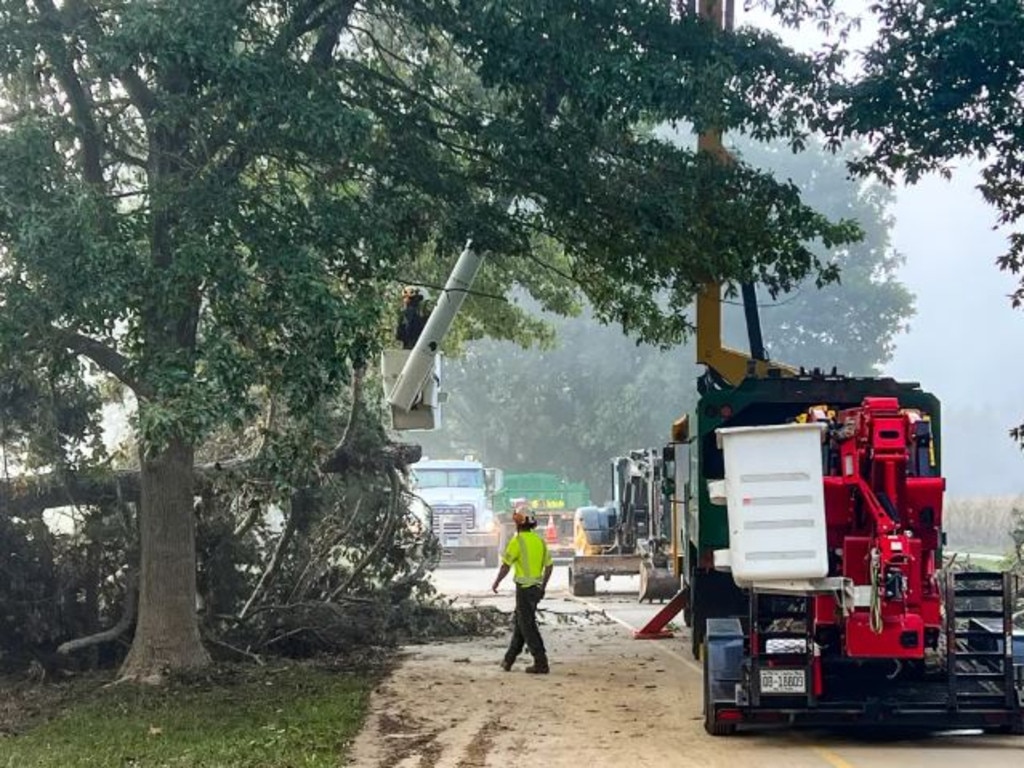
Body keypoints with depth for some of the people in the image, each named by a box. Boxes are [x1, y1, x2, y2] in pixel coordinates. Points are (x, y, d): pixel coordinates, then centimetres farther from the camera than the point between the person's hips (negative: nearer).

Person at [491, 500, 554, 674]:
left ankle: (541, 664, -6)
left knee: (528, 627, -3)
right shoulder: (539, 540, 8)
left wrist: (496, 583, 2)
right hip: (536, 588, 8)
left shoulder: (517, 541, -14)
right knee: (519, 623, 17)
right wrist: (543, 586, 22)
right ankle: (509, 660, 25)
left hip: (524, 588, -8)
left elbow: (506, 566, -13)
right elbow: (549, 565, 12)